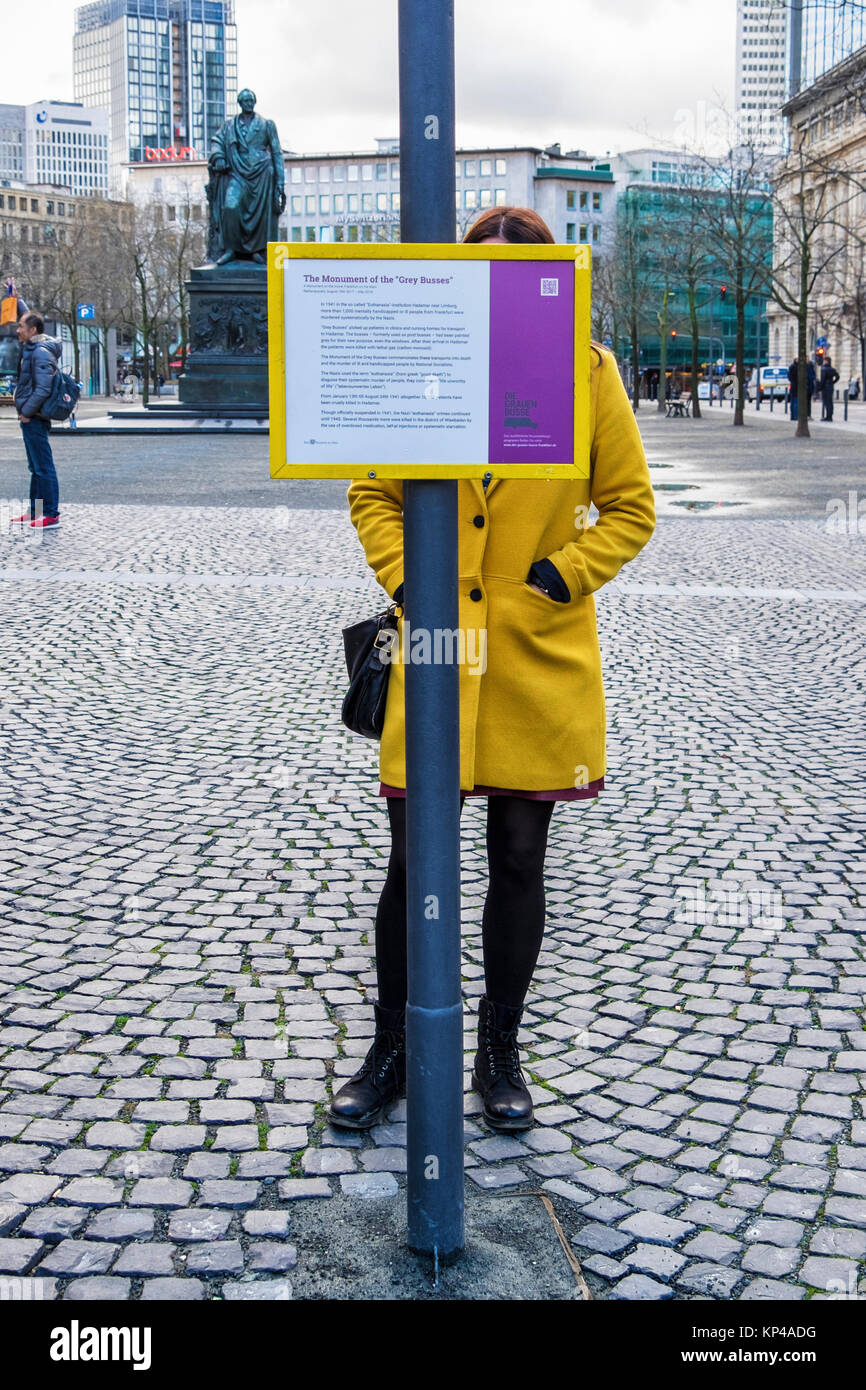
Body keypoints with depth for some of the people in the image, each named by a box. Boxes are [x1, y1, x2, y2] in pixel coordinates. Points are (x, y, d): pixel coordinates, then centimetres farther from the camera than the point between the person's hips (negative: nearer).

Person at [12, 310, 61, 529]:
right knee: (36, 467, 15)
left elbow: (43, 389, -23)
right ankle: (35, 511, 23)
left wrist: (27, 411, -17)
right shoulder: (31, 348, 12)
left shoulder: (41, 352, -17)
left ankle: (51, 515, -5)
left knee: (44, 467, -7)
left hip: (35, 418, -10)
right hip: (30, 417, 10)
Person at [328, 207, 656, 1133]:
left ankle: (500, 1054, 25)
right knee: (414, 859, 4)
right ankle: (391, 1052, 22)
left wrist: (557, 580, -7)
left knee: (519, 860, 9)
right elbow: (373, 495, 10)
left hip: (541, 656, 0)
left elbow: (630, 509, 5)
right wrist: (404, 581, -4)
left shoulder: (589, 374, -1)